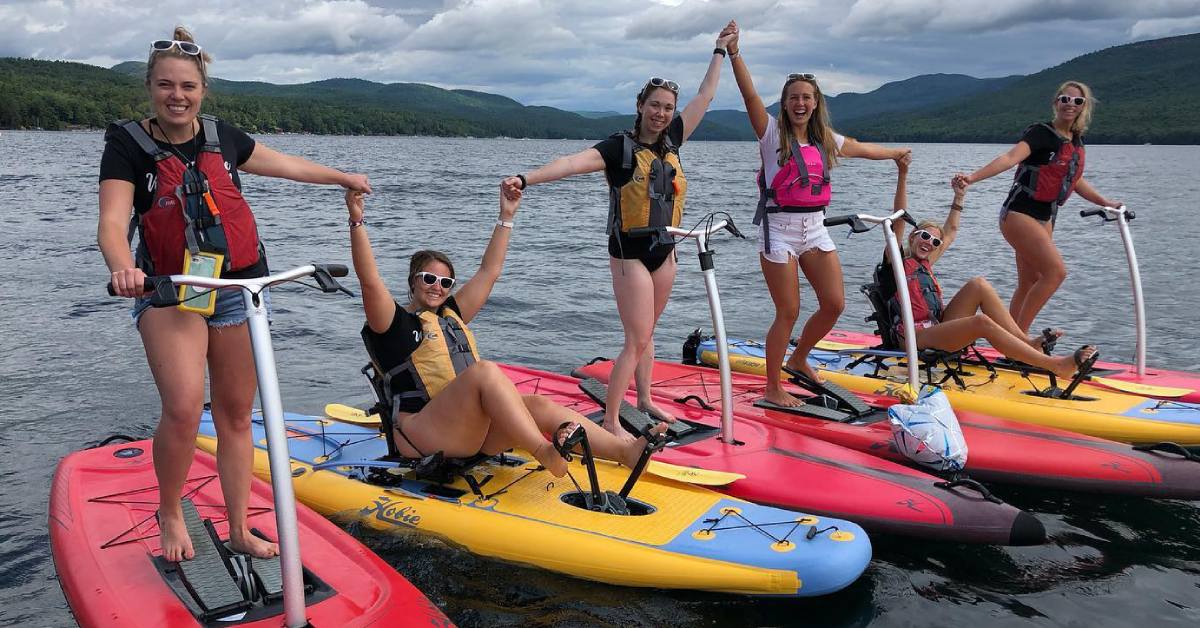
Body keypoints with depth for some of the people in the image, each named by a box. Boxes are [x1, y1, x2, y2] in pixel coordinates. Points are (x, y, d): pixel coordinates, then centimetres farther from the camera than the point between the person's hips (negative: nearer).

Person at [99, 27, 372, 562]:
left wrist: (343, 178, 36)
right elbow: (112, 221, -19)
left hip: (236, 287, 4)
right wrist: (122, 267, -41)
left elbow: (283, 164, 23)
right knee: (184, 409, -20)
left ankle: (239, 529, 21)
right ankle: (169, 514, 7)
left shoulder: (221, 137, 7)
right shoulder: (128, 144, -5)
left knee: (236, 415, 7)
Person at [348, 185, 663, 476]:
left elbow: (489, 272, 24)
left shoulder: (451, 316, 23)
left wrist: (506, 217, 23)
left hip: (472, 432, 7)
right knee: (486, 370, -30)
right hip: (424, 437, -7)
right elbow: (369, 280, -15)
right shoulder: (395, 323, 3)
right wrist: (356, 220, -25)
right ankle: (545, 453, -42)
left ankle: (628, 452, -32)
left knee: (539, 406, -18)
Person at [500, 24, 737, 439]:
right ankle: (609, 421, -3)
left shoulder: (671, 141, 7)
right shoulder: (620, 147, -12)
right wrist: (526, 179, -41)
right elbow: (573, 163, -27)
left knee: (646, 334, 18)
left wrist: (720, 51, 26)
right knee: (637, 340, -9)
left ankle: (644, 399, 32)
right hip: (630, 252, -6)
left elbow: (705, 96, 18)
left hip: (664, 250, 6)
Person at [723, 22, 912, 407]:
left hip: (815, 229, 6)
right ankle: (772, 389, 11)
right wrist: (734, 53, -30)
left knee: (834, 304, 3)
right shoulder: (772, 133, -4)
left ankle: (798, 358, 30)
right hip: (779, 229, -6)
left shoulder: (826, 140, 12)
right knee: (788, 312, -4)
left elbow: (863, 149, 30)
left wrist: (897, 153, 46)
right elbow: (750, 95, -18)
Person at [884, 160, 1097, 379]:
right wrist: (902, 175, -19)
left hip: (939, 327, 8)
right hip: (918, 338, -8)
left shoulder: (924, 264, 24)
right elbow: (899, 219, -10)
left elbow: (950, 232, 35)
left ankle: (1028, 342, -14)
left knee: (979, 285, -7)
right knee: (981, 322, -29)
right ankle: (1055, 365, -31)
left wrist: (959, 197, 34)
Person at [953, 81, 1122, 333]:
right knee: (1056, 271, -18)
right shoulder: (1041, 133, -13)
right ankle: (1019, 334, -10)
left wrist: (1105, 203, 30)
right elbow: (1011, 157, -30)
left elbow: (1074, 180, 26)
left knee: (1029, 283, 12)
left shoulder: (1077, 142, 12)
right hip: (1019, 214, -9)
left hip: (1044, 219, 9)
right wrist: (972, 177, -46)